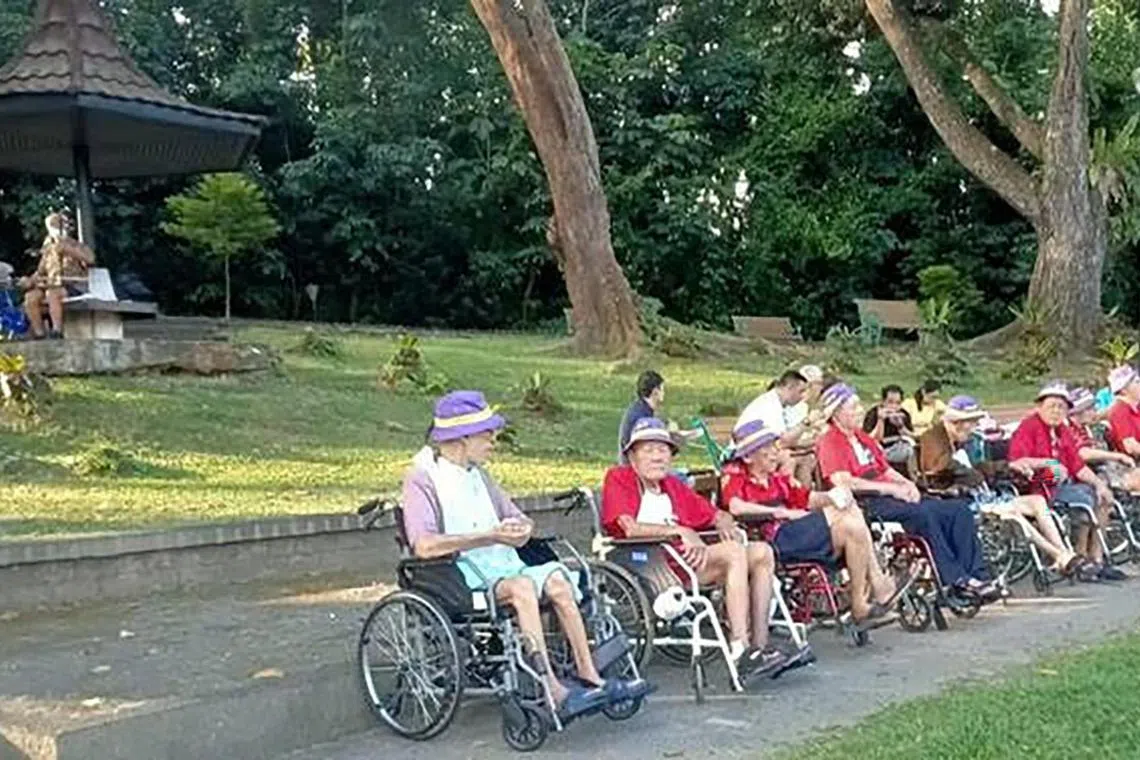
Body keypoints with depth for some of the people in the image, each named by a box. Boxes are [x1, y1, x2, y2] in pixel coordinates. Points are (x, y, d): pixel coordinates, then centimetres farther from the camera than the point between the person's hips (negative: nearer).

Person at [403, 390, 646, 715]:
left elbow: (519, 519, 23)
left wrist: (521, 529, -4)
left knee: (556, 581, -19)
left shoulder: (477, 473, 20)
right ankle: (554, 693, -35)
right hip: (460, 580, -7)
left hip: (500, 566, 7)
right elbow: (423, 546, -22)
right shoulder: (423, 477, -6)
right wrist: (491, 536, -23)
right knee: (522, 586, -32)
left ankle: (589, 677, -17)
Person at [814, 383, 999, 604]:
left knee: (960, 509, -7)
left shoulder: (862, 437, 26)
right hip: (866, 503, -9)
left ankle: (976, 576, -12)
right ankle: (955, 581, -30)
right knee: (924, 513, -34)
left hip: (889, 496, 9)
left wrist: (907, 484, 3)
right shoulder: (829, 442, -2)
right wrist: (891, 488, -16)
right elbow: (843, 482, -16)